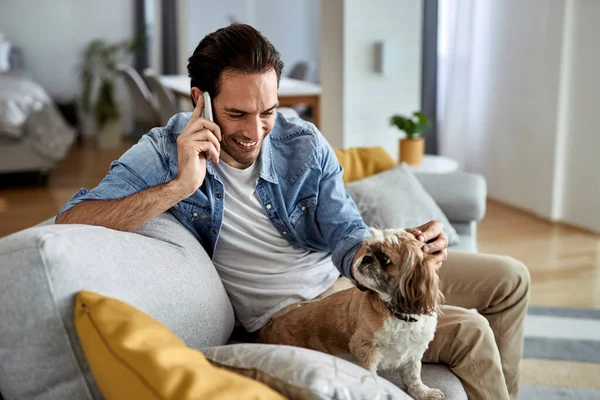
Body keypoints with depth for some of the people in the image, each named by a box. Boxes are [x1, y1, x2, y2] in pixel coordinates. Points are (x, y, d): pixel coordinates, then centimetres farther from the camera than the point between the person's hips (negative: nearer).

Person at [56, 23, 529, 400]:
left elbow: (347, 236, -9)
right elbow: (70, 222, -28)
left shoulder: (304, 143, -8)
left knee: (508, 279, 10)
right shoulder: (165, 153, -17)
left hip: (341, 270, 6)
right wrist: (181, 186, -38)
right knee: (467, 331, -18)